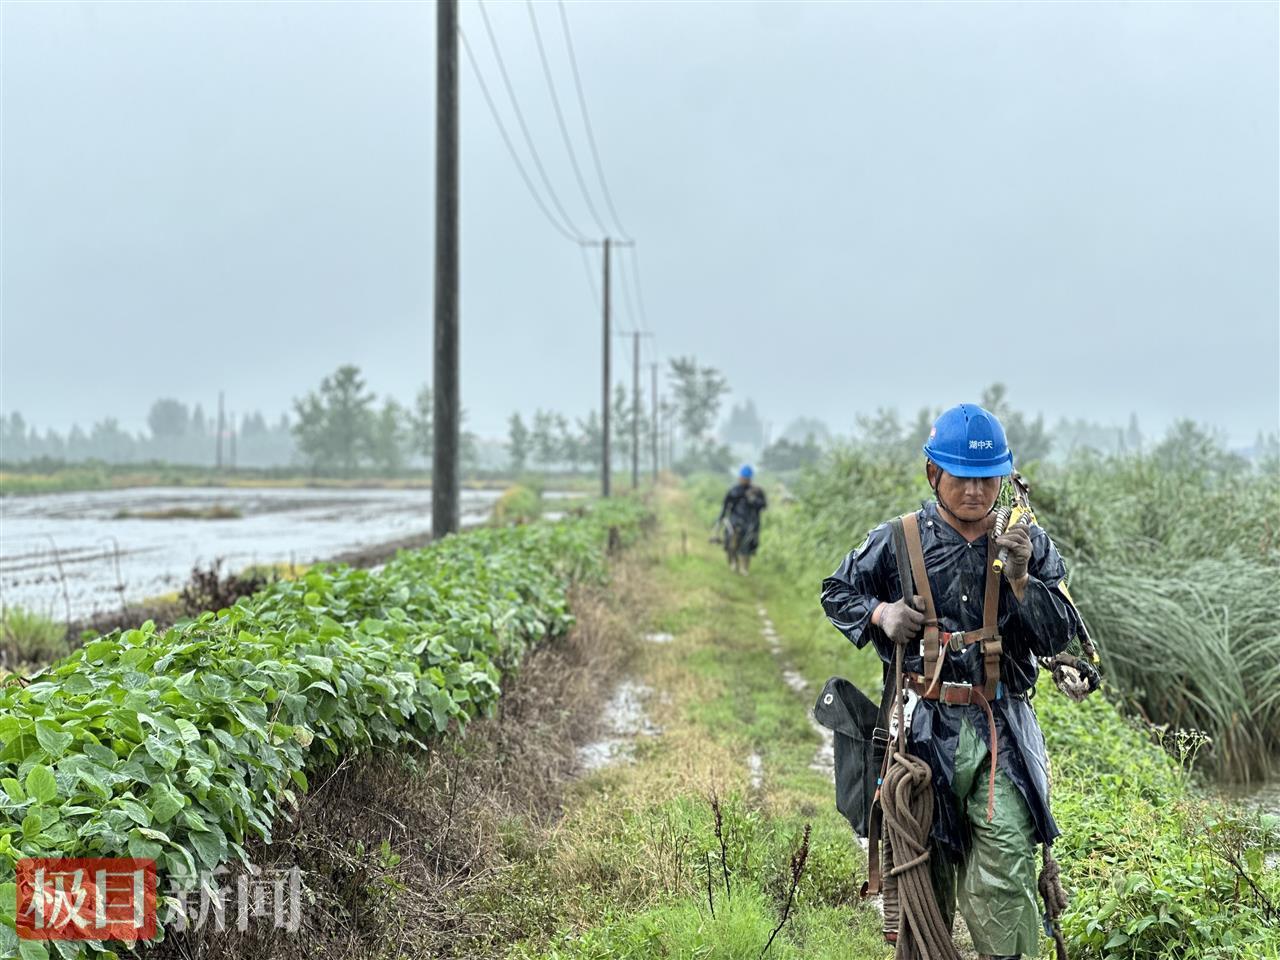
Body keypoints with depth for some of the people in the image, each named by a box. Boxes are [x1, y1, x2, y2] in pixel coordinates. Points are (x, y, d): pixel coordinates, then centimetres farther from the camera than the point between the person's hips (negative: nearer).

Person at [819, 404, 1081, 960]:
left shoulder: (1029, 544, 5)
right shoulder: (897, 543, 2)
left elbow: (1059, 637, 3)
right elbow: (836, 594, 16)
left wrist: (1021, 580, -12)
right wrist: (879, 614, -4)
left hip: (1002, 729, 0)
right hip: (924, 726, 0)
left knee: (1006, 875, -13)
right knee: (923, 871, 7)